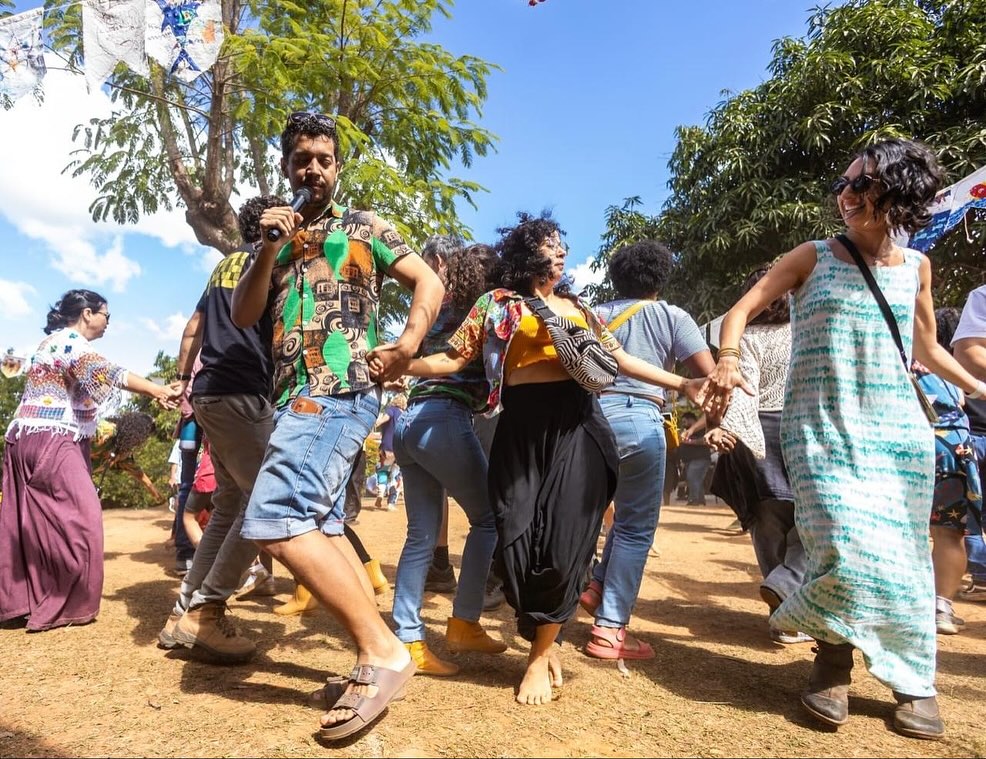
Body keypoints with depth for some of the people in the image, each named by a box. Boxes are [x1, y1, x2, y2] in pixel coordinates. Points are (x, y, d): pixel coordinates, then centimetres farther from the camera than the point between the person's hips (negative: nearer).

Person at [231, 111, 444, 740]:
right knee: (321, 526, 6)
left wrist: (409, 343, -16)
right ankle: (377, 655, 14)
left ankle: (383, 650, -13)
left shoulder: (364, 226, 7)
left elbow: (430, 282, 1)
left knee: (273, 521, -20)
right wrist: (269, 247, -2)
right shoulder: (278, 236, 21)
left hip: (341, 391, -8)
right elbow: (243, 316, 11)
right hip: (297, 395, 8)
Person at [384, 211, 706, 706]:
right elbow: (453, 359, 5)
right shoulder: (497, 304, 11)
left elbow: (621, 360, 21)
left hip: (577, 424, 2)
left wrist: (681, 383, 17)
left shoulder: (578, 308, 21)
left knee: (565, 538, -5)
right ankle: (544, 639, 21)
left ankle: (541, 655, 13)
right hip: (522, 427, -1)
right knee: (517, 538, -4)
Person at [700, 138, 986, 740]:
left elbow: (927, 349, 23)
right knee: (849, 553, -17)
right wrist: (729, 359, -22)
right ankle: (834, 657, 9)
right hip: (823, 428, -3)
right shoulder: (813, 257, 3)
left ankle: (913, 678, 25)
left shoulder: (915, 266, 12)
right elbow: (742, 309, -3)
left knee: (902, 556, 6)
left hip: (899, 430, 3)